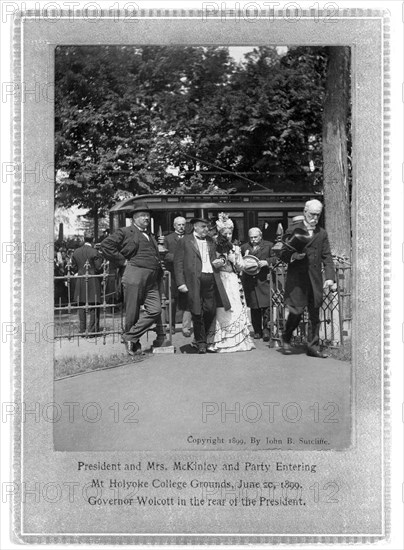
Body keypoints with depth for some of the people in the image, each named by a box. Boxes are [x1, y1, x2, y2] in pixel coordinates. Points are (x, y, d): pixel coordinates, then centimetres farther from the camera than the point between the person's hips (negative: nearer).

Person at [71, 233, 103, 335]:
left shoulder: (76, 252, 3)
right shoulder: (94, 252, -12)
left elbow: (73, 268, 7)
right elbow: (99, 268, -11)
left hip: (80, 282, 4)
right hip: (93, 281, -4)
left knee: (81, 306, 11)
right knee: (94, 306, 2)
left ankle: (82, 330, 12)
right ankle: (92, 329, -2)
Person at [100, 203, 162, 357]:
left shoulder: (151, 237, 27)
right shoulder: (125, 232, 4)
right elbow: (106, 245, -6)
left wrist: (159, 274, 18)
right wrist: (122, 261, -5)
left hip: (152, 280, 6)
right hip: (134, 276, -6)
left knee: (155, 310, -9)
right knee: (132, 313, -1)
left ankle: (131, 337, 0)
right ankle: (134, 346, 11)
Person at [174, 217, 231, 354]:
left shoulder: (210, 242, 20)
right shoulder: (185, 241, 3)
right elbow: (178, 263, -2)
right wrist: (181, 283, -9)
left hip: (211, 279, 4)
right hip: (194, 281, -4)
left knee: (211, 310, 0)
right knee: (197, 313, -1)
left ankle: (203, 336, 24)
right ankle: (201, 342, 12)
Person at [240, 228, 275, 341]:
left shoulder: (269, 245, 7)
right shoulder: (244, 247, 14)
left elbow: (275, 258, 0)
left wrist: (266, 262, -17)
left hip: (264, 280, -2)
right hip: (249, 281, 2)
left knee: (266, 305, -10)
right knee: (254, 308, 6)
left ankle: (266, 329, -4)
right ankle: (257, 331, 13)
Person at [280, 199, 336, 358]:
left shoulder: (322, 233, 13)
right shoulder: (293, 230, 3)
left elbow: (327, 257, 9)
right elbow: (283, 254, 2)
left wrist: (330, 277, -3)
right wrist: (293, 256, -19)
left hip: (315, 279, 4)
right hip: (296, 278, -4)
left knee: (315, 314, 4)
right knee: (296, 311, -7)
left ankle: (313, 346, 13)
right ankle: (286, 339, 17)